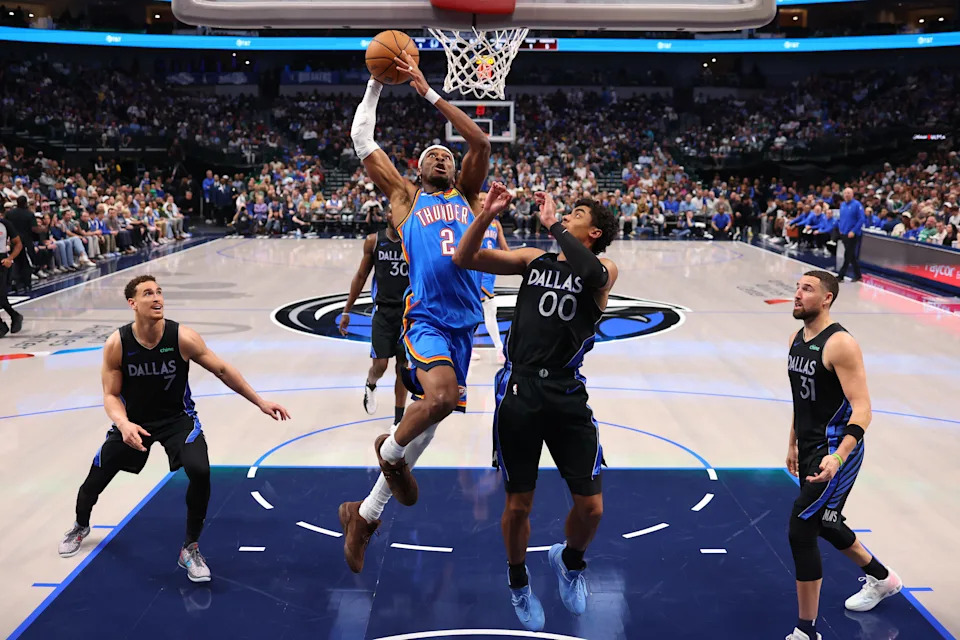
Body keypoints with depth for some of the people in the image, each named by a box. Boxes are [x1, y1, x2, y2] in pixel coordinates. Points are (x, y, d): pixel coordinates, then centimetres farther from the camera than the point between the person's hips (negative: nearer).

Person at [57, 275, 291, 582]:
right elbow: (111, 395, -10)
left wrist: (260, 402, -7)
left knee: (200, 472, -26)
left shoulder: (183, 338, -21)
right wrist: (124, 424, -32)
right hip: (133, 420, 2)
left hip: (178, 418, -1)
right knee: (96, 478, 11)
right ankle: (81, 526, 49)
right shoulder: (116, 344, -19)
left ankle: (190, 549, -3)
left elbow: (222, 370, -9)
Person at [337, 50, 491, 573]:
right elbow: (362, 141, 12)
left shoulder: (465, 195, 20)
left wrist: (428, 92, 7)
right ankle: (390, 451, 4)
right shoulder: (404, 197, 13)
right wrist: (376, 84, 15)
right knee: (444, 396, -30)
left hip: (465, 323, 5)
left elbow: (481, 143, 8)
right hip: (425, 318, -4)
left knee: (428, 419, 5)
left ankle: (364, 514, 20)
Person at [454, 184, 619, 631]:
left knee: (590, 508, 2)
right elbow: (464, 259, 5)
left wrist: (553, 223, -15)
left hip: (568, 396, -1)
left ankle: (569, 561, 36)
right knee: (518, 505, 8)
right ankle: (518, 583, 35)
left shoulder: (604, 270, 3)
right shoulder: (533, 260, 11)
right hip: (519, 392, 1)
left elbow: (590, 272, -24)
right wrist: (487, 214, -9)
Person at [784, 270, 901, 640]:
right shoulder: (796, 340, 7)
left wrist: (838, 457, -36)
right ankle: (882, 579, 52)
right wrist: (793, 443, 23)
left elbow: (862, 409, -24)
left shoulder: (840, 344, -19)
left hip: (836, 451, -9)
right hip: (810, 449, 9)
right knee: (825, 524, 24)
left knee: (801, 531, -12)